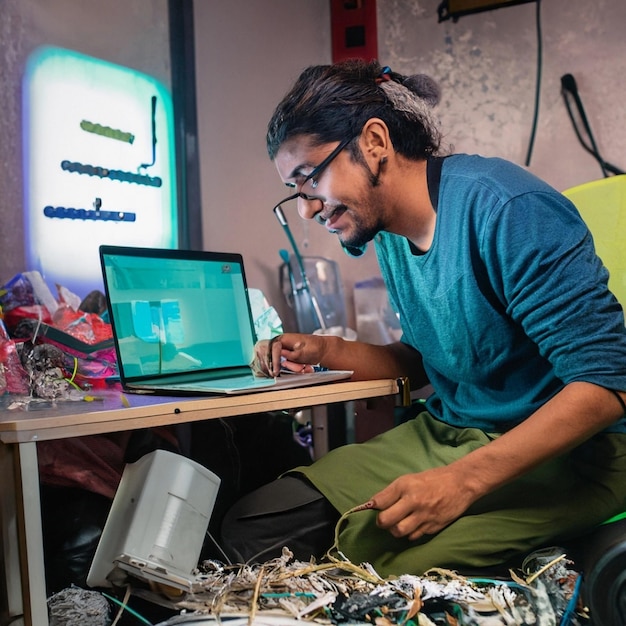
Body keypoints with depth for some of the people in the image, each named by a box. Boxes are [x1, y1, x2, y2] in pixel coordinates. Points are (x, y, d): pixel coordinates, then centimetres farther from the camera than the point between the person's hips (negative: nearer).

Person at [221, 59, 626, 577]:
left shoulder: (506, 209, -19)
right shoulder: (390, 236, 8)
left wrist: (462, 480, -30)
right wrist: (328, 352, 5)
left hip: (561, 451, -7)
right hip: (445, 434, 7)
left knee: (377, 555, -31)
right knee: (250, 526, -8)